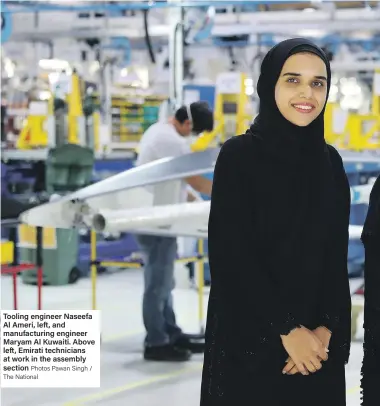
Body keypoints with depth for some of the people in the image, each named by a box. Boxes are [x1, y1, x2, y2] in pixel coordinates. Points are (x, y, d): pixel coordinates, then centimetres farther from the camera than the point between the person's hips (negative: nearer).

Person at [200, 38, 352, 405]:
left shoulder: (330, 162, 8)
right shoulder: (238, 155, -7)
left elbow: (336, 255, 6)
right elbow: (231, 255, -12)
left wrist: (326, 329, -9)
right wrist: (287, 329, -15)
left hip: (318, 344, 5)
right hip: (250, 338, -4)